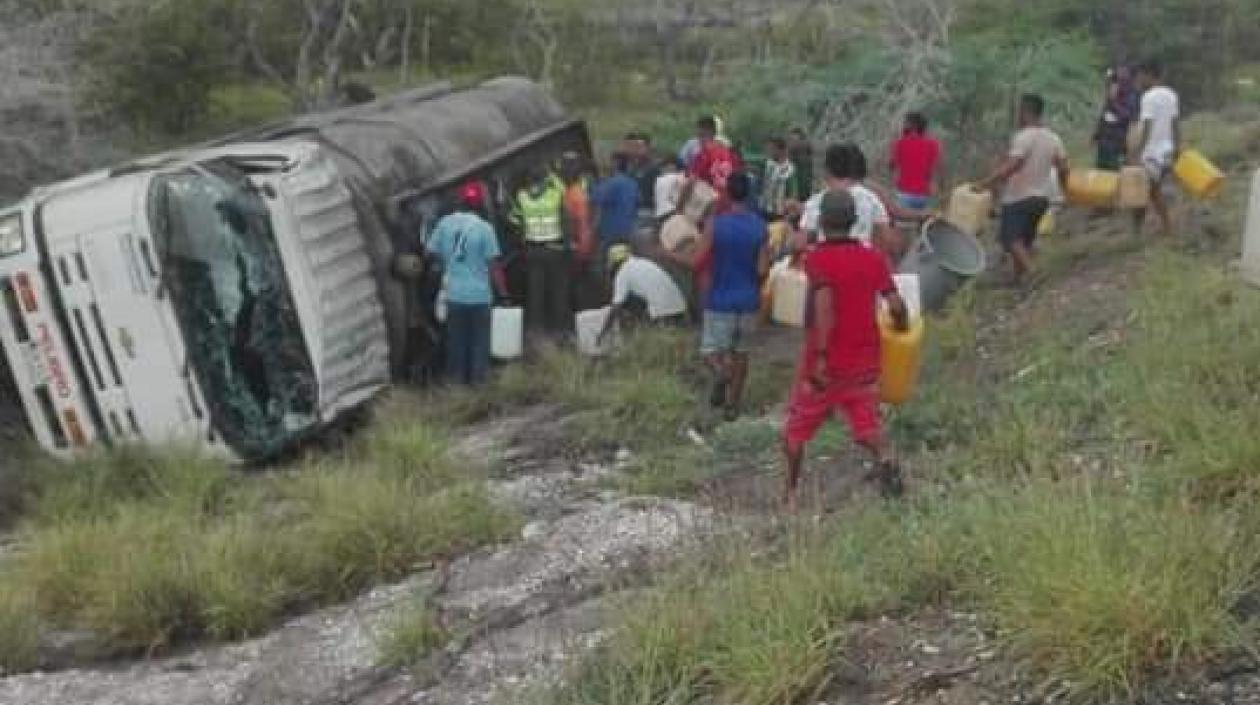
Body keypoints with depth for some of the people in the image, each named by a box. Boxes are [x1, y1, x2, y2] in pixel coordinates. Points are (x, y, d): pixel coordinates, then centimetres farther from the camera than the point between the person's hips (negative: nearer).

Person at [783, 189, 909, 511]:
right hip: (865, 361, 3)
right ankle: (886, 459, -20)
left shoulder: (817, 258, -11)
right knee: (866, 422, 10)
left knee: (796, 428, 14)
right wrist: (902, 331, 17)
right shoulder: (873, 258, 2)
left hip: (824, 362, -3)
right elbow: (896, 305, -3)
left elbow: (824, 304, -24)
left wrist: (820, 356, -24)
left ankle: (790, 493, 21)